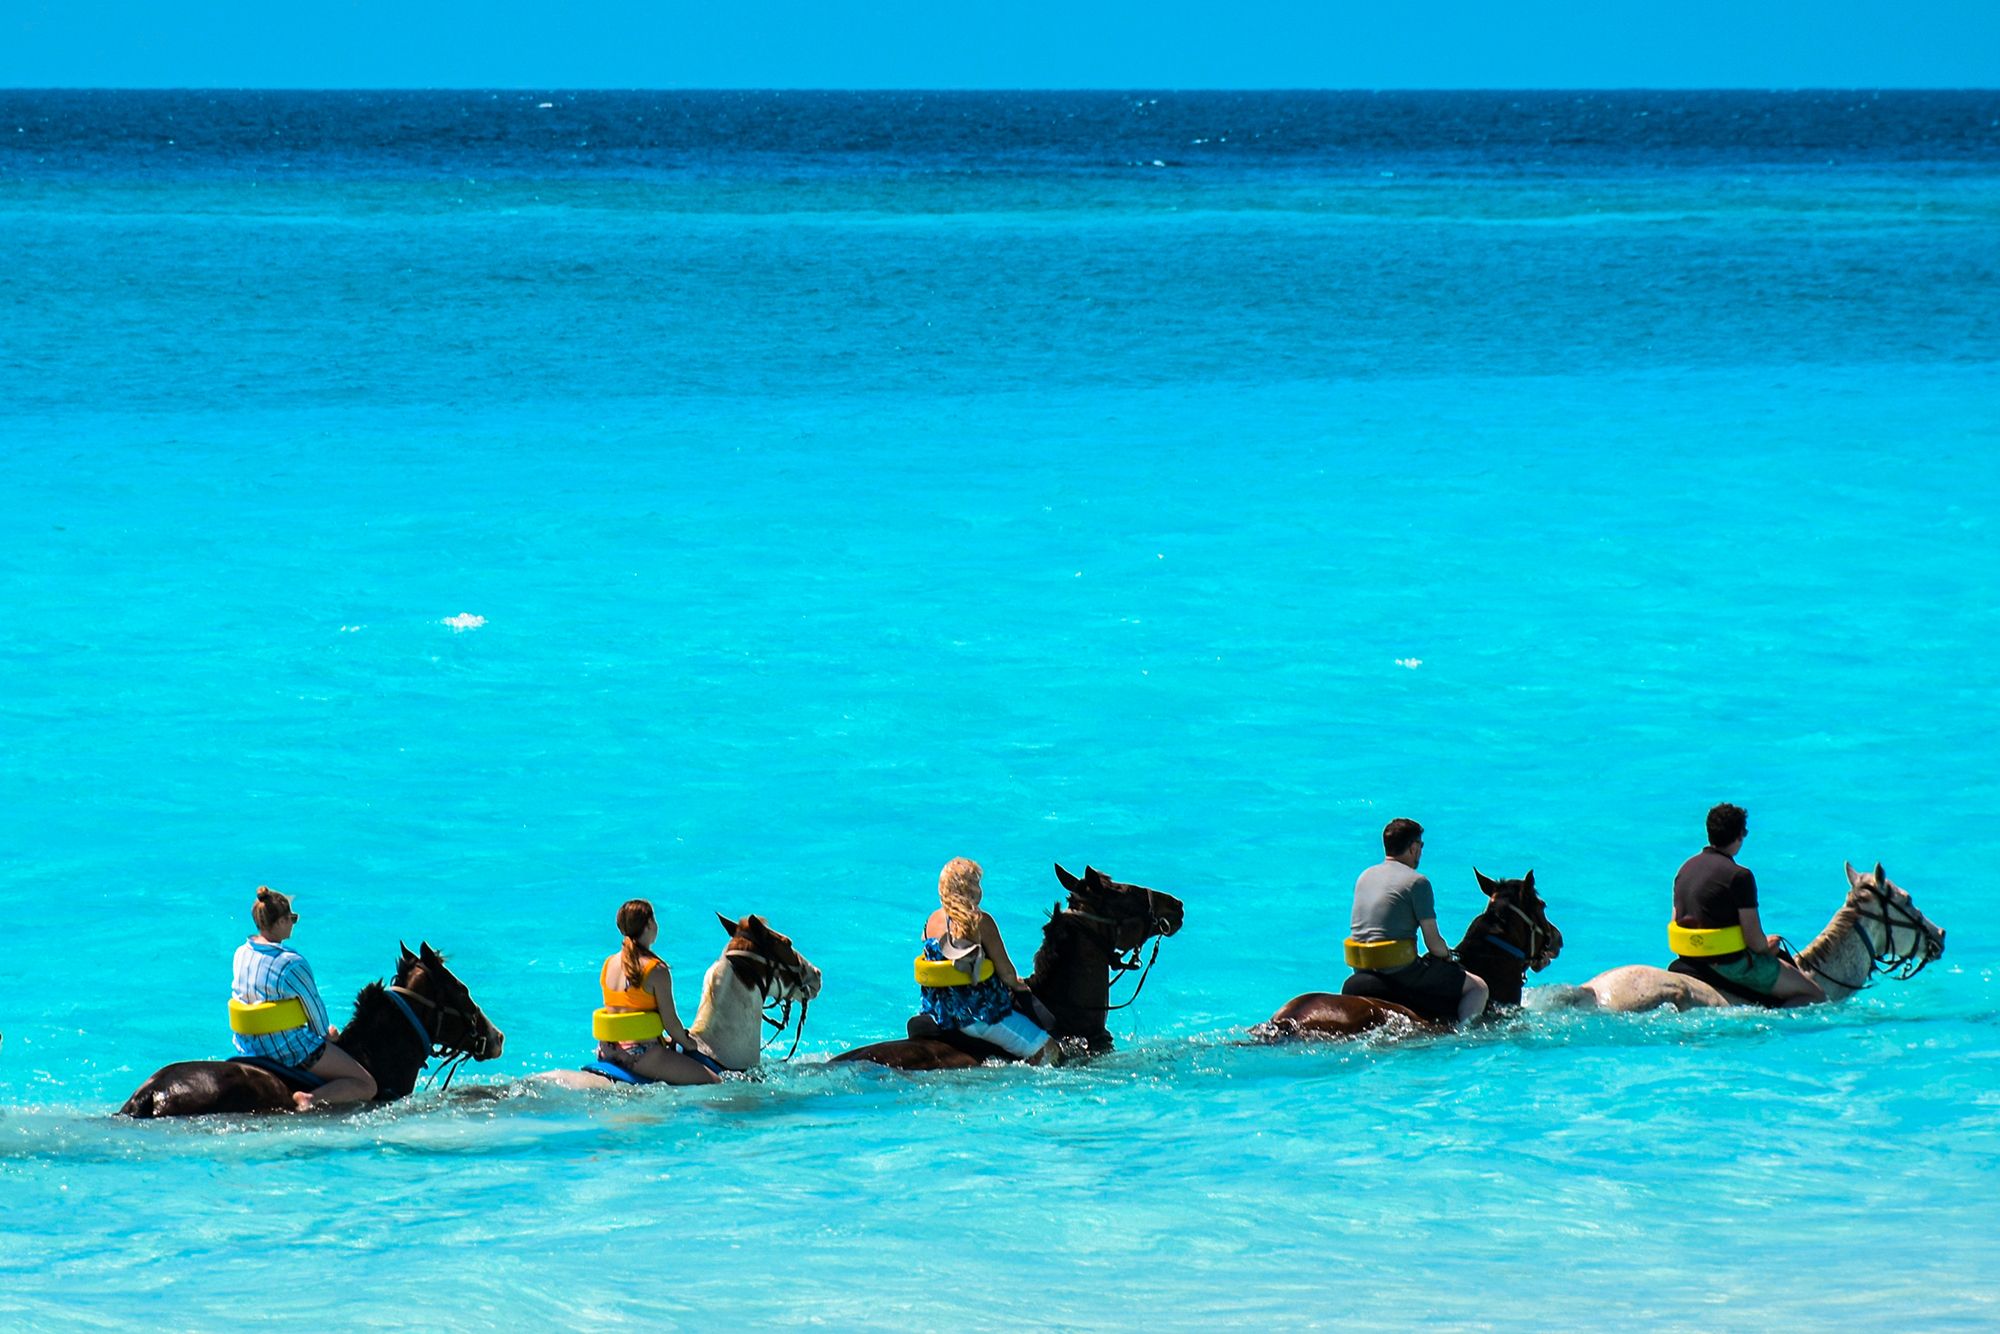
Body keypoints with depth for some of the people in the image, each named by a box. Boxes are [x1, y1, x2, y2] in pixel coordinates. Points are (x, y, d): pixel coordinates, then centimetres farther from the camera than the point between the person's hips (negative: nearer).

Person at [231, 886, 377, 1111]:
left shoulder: (241, 954, 0)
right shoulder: (292, 963, -22)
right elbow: (314, 1006, -12)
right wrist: (325, 1034, 12)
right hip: (292, 1050, -9)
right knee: (366, 1086, -5)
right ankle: (312, 1099, -28)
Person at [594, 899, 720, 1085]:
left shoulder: (608, 964, 9)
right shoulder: (657, 970, -12)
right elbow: (670, 1021, -10)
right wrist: (687, 1044, 11)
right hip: (640, 1054, -8)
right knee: (714, 1082, -8)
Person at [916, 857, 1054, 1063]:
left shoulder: (931, 921, 5)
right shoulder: (980, 922, -15)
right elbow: (1006, 972, -13)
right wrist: (1016, 983, 11)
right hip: (980, 1014, -8)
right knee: (1046, 1049, -3)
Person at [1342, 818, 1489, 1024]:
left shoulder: (1364, 876, 12)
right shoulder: (1418, 882, -10)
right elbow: (1433, 943, -11)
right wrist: (1447, 954, 12)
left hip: (1362, 969, 7)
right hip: (1400, 971, -7)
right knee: (1478, 988, 2)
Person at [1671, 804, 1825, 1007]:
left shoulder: (1685, 868, 7)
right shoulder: (1739, 876, -18)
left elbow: (1676, 923, 14)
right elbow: (1755, 940, -19)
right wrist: (1766, 948, 5)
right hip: (1733, 964, -8)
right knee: (1816, 996, -2)